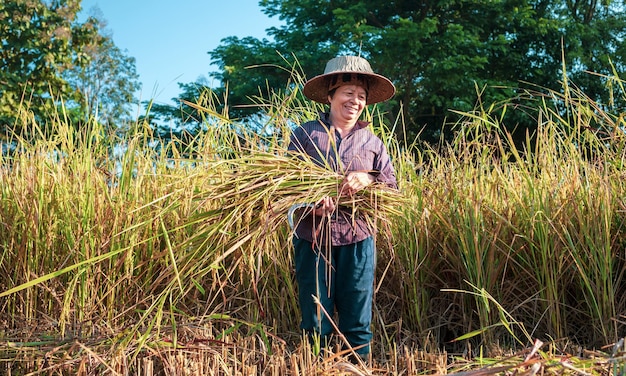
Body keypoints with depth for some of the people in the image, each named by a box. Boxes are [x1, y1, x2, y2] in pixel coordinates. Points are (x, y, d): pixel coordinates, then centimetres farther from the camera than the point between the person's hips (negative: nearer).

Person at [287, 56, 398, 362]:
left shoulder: (372, 142, 9)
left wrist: (368, 180, -15)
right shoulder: (306, 133, 0)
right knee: (315, 324, 5)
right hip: (313, 237, -2)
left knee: (358, 324, 7)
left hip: (358, 239, 2)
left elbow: (392, 187, 6)